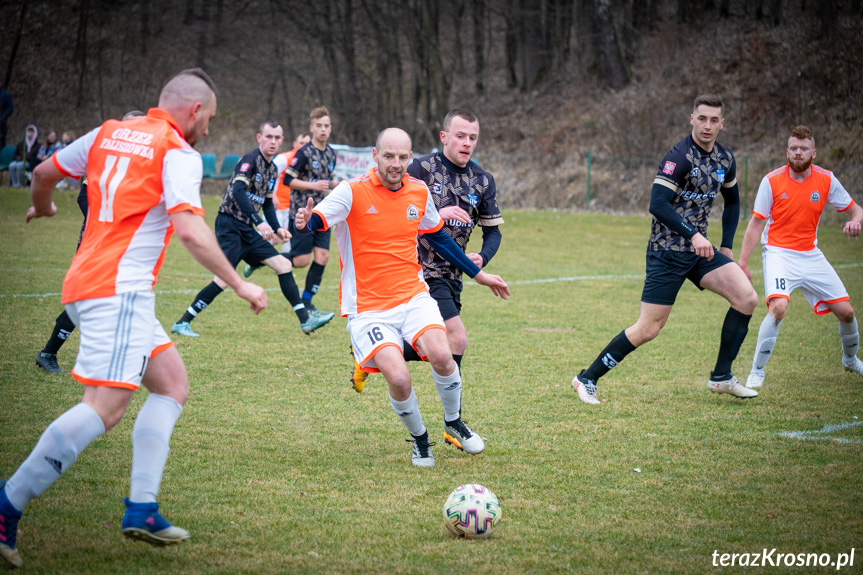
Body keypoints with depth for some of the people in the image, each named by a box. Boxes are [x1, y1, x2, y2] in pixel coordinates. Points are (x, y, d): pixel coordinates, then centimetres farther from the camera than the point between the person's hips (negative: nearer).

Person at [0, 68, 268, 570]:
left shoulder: (109, 133, 16)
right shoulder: (179, 154, -7)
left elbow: (45, 172, 25)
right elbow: (189, 230, -19)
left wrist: (42, 207, 47)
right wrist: (240, 285, -13)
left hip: (88, 282, 10)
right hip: (118, 289, -10)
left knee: (173, 382, 12)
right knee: (106, 406, -15)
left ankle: (141, 509, 5)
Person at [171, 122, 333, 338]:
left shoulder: (272, 169, 15)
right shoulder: (249, 160, -12)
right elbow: (237, 192, -26)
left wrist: (277, 228, 9)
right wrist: (259, 222, -32)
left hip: (248, 230, 9)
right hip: (230, 225, -9)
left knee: (284, 265, 4)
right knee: (224, 280, -16)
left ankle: (306, 320, 8)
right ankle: (182, 323, -6)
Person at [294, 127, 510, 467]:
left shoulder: (419, 192, 4)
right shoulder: (353, 192, -11)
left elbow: (438, 237, 21)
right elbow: (316, 220, -24)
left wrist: (478, 275, 24)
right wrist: (304, 223, -49)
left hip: (413, 295, 3)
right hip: (368, 307, -3)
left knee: (441, 356, -22)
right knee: (399, 378, -22)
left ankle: (454, 422, 8)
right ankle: (419, 439, 9)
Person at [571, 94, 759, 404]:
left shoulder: (725, 158, 7)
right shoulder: (680, 156, -16)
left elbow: (732, 201, 24)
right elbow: (657, 203, -24)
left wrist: (726, 245, 16)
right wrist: (693, 234, -28)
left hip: (700, 249, 7)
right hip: (667, 250, -7)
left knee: (747, 298, -9)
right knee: (648, 329, -8)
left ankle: (721, 377, 4)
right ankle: (587, 379, 7)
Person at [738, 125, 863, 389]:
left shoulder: (826, 179, -3)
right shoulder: (772, 181, -9)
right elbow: (756, 224, -4)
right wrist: (742, 263, -9)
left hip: (811, 255, 4)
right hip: (779, 253, -4)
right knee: (778, 307, -28)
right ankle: (757, 372, -14)